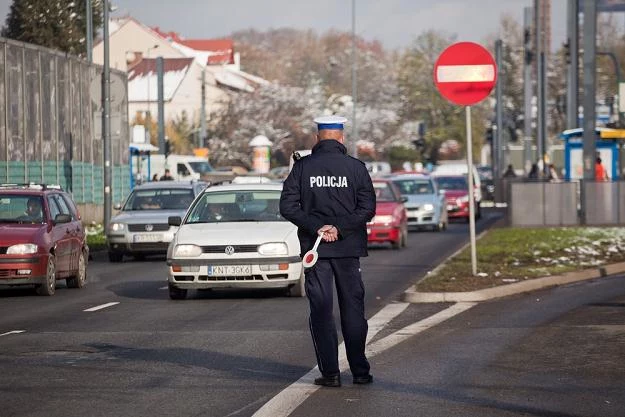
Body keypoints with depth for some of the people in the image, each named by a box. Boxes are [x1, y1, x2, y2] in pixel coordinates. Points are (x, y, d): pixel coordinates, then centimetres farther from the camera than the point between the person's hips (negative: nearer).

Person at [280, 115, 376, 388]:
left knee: (321, 310, 3)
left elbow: (287, 206, -7)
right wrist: (340, 228, -10)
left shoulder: (303, 167, 0)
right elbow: (368, 208, -8)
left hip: (314, 247, 0)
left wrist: (316, 228, -10)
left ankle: (330, 373, -2)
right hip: (348, 248, 0)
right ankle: (360, 371, 9)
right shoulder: (356, 168, -1)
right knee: (353, 308, 8)